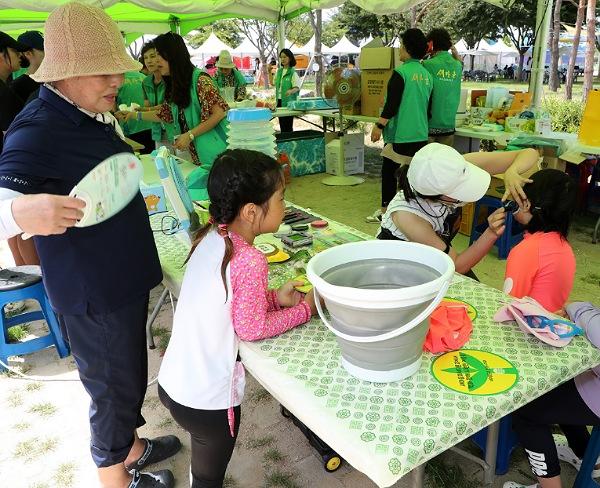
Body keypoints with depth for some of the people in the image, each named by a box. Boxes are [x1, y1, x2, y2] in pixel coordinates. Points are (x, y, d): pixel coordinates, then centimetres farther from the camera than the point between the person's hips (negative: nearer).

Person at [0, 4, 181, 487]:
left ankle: (129, 446, 49)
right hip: (92, 291, -8)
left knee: (131, 375, 25)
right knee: (112, 387, 12)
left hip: (124, 276, 9)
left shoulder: (93, 115, 5)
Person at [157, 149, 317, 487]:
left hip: (172, 381, 7)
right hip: (207, 399, -6)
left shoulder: (210, 237, -4)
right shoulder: (250, 261, -28)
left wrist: (274, 298, 0)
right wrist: (304, 310, -6)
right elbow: (251, 329, -18)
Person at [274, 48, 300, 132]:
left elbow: (297, 87, -15)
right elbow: (274, 83, 23)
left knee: (288, 126, -4)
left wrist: (291, 91, -34)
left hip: (288, 102, -6)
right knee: (282, 125, 11)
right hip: (279, 100, 6)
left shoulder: (293, 72, -8)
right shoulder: (279, 71, 11)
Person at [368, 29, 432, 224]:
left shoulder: (401, 72, -13)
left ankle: (385, 210, 14)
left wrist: (379, 125, -11)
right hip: (421, 134, 6)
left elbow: (392, 103, -17)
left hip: (400, 134, -6)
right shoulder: (427, 74, 9)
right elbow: (428, 106, 17)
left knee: (389, 171, 7)